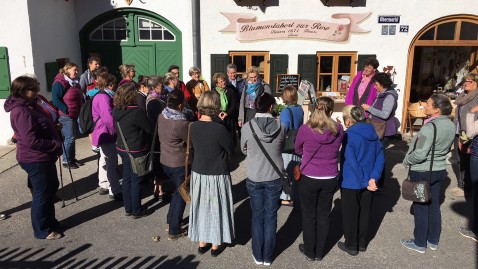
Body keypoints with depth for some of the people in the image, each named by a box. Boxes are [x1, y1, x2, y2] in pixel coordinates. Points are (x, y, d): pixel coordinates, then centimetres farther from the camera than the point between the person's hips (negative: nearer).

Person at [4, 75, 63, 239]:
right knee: (43, 194, 3)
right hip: (35, 160, -10)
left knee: (51, 188, 21)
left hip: (44, 157, 10)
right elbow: (31, 141, -26)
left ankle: (49, 221, 37)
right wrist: (56, 145, -18)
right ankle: (42, 230, 19)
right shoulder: (21, 112, -21)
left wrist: (55, 145, 5)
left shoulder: (31, 106, 9)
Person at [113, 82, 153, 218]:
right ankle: (136, 211, 18)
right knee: (136, 181, 5)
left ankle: (128, 208, 30)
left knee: (127, 179, 17)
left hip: (122, 148, 8)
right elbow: (150, 128, -16)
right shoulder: (137, 112, -25)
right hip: (136, 151, -7)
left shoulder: (116, 110, -1)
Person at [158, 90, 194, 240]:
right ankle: (174, 231, 20)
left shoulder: (162, 116, -4)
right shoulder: (182, 123, -28)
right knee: (181, 195, 9)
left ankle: (170, 221, 38)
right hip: (180, 164, -8)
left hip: (165, 161, 8)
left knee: (178, 190, 26)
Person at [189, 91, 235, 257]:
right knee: (216, 209, 14)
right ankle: (215, 245, 30)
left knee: (201, 207, 20)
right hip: (217, 176, -4)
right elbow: (231, 151, -10)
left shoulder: (193, 127, -9)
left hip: (198, 173, 4)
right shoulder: (219, 129, -24)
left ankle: (202, 243, 34)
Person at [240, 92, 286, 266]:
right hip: (274, 177, 1)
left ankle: (258, 255, 26)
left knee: (257, 216, 15)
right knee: (271, 217, 13)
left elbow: (243, 150, 3)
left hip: (254, 178, 0)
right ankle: (268, 256, 25)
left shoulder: (247, 127, -13)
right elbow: (281, 148, 5)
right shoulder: (280, 126, -10)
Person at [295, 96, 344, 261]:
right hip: (330, 179, 3)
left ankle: (310, 252, 30)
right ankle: (320, 252, 33)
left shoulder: (305, 129, -16)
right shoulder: (338, 129, -9)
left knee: (309, 216, 15)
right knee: (323, 216, 18)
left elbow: (298, 150, 2)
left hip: (309, 179, -2)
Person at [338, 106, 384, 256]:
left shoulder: (349, 136, -18)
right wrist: (373, 178, -10)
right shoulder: (373, 133, 2)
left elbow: (352, 162, -23)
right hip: (368, 182, 6)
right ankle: (362, 243, 33)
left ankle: (351, 246, 23)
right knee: (365, 212, 19)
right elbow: (380, 157, -2)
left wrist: (365, 181, -17)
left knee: (350, 214, 10)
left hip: (351, 183, -6)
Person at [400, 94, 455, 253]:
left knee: (421, 208, 6)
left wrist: (406, 160, -9)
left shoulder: (430, 127, -25)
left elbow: (419, 154, -26)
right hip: (439, 171, 7)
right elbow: (446, 148, 11)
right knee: (434, 206, 18)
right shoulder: (450, 125, 0)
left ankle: (420, 243, 20)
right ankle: (433, 241, 32)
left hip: (422, 173, -7)